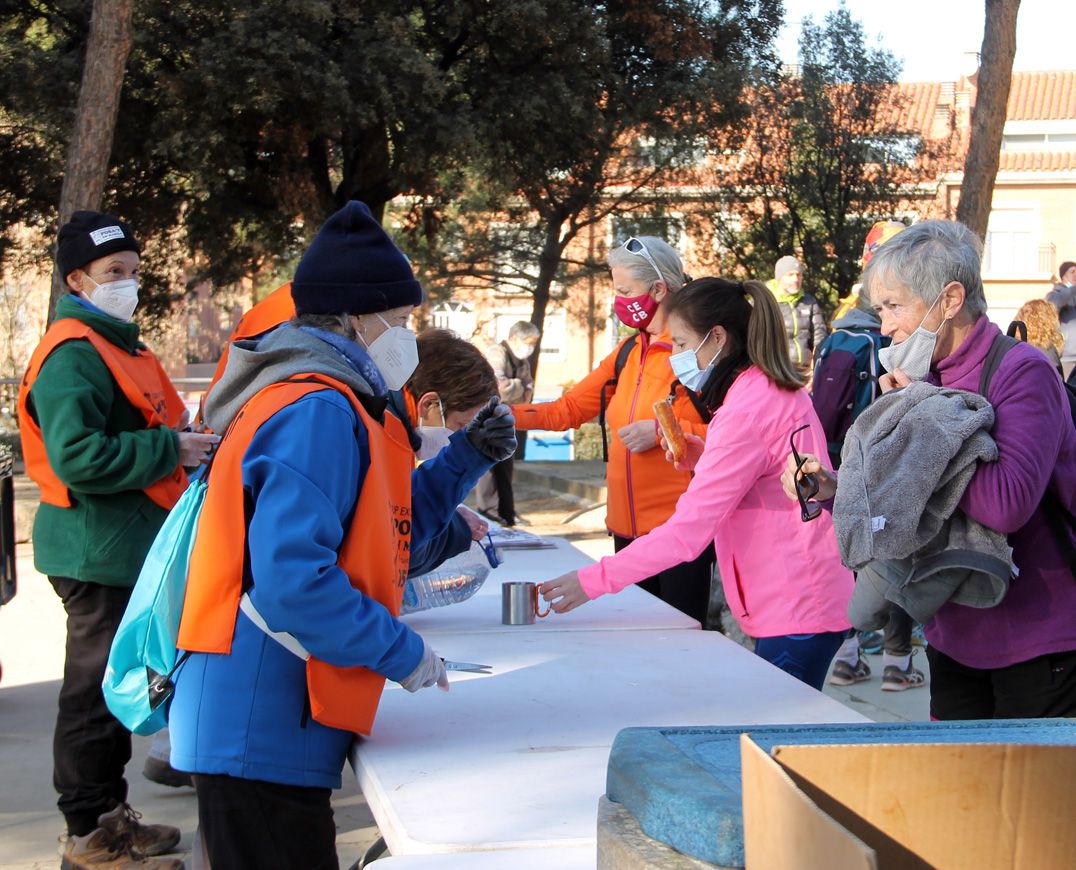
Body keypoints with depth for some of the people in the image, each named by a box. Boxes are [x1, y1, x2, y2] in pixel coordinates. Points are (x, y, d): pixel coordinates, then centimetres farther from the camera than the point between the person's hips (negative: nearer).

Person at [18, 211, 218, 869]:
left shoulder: (117, 344, 17)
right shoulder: (73, 355, -16)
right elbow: (77, 457, -27)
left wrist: (188, 443, 12)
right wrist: (171, 450, -22)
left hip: (129, 550, 10)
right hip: (98, 553, -10)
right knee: (97, 692, -2)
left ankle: (110, 815, 31)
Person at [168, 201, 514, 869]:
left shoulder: (331, 405, 15)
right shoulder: (318, 412, -19)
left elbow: (383, 533, 24)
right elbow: (293, 581, -28)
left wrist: (468, 458, 14)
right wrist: (404, 653, -17)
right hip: (261, 732, -10)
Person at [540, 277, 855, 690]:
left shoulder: (747, 410, -19)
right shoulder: (781, 390, 11)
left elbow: (689, 529, -22)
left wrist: (593, 580, -19)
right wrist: (705, 462, 6)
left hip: (797, 608, -10)